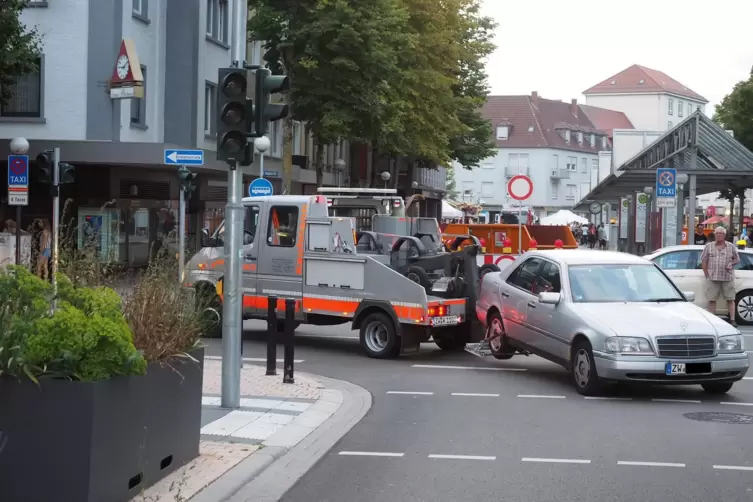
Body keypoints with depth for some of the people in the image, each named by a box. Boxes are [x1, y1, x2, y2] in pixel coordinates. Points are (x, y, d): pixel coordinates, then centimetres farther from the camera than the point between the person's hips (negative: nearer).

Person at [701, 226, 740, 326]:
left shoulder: (731, 247, 9)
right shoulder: (709, 246, 8)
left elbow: (737, 259, 15)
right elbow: (703, 261, 9)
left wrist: (731, 264, -6)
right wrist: (706, 274, 1)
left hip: (728, 277, 0)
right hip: (712, 278, 0)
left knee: (730, 299, -2)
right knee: (712, 299, -1)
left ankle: (732, 320, -1)